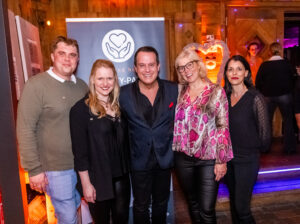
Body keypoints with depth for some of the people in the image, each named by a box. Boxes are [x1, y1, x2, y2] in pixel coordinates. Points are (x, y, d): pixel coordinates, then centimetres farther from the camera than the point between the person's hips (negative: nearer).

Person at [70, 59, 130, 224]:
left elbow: (124, 140, 10)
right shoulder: (81, 109, -13)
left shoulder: (118, 105, 5)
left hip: (121, 175, 5)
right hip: (97, 179, -5)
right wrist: (86, 184, -13)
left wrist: (126, 170, 6)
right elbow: (79, 150, -13)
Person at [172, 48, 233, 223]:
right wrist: (175, 150, 3)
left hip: (208, 159, -3)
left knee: (207, 209, 0)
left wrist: (222, 160, -8)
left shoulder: (216, 91, -5)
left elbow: (223, 127, -6)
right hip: (183, 157, 3)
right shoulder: (180, 92, 5)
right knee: (193, 204, 17)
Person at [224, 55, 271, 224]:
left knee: (242, 207, -1)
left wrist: (257, 149, 3)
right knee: (234, 202, 20)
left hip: (247, 159, -5)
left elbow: (264, 131, -9)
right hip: (227, 156, 5)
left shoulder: (255, 98, -14)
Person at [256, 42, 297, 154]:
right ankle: (289, 147, 11)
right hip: (284, 95, -1)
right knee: (288, 120, 10)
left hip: (268, 96, 1)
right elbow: (293, 79, 4)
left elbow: (258, 82, -2)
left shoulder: (264, 65, -5)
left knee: (267, 121, 11)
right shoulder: (287, 64, -4)